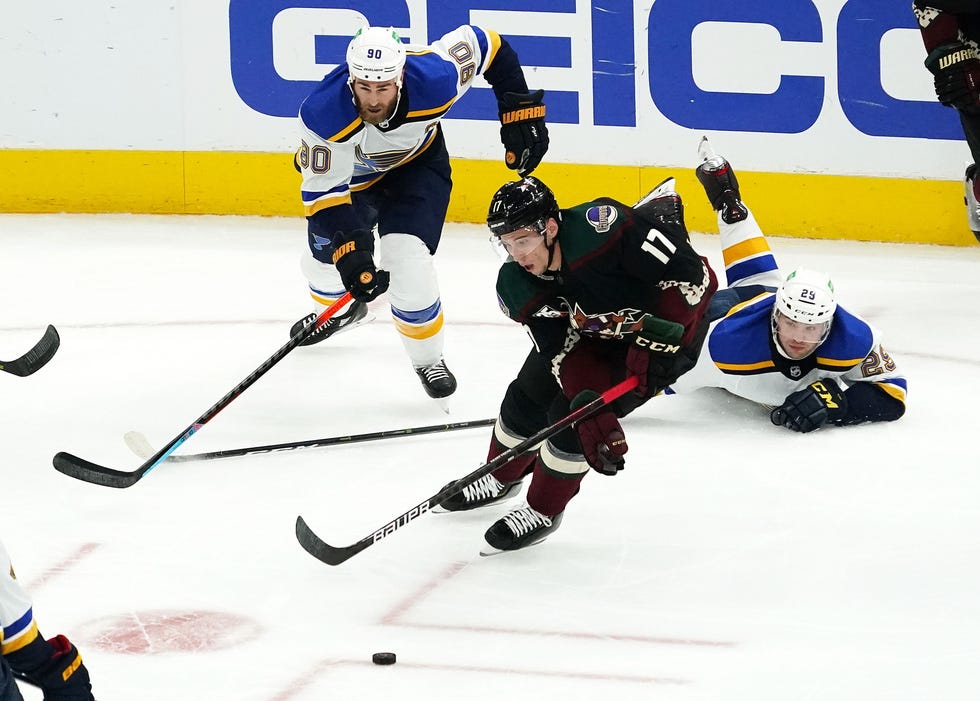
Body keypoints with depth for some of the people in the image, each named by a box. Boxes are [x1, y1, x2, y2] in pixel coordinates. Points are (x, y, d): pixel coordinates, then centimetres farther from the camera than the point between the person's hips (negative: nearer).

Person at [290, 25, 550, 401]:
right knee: (327, 256, 14)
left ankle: (428, 359, 7)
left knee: (406, 259, -18)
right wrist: (350, 251, -43)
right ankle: (343, 309, 53)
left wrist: (521, 110, -18)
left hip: (418, 165, -1)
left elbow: (486, 44, -20)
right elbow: (322, 190, -33)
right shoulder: (324, 113, -41)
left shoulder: (434, 80, -39)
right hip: (350, 172, 1)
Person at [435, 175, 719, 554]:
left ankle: (543, 512, 10)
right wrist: (596, 420, -34)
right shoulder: (516, 285, -19)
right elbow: (565, 353, -21)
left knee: (570, 413, -13)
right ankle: (501, 479, 43)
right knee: (527, 396, 12)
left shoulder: (602, 227, -38)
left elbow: (689, 271, -32)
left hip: (674, 322, -6)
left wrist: (657, 341, -32)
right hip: (599, 331, 6)